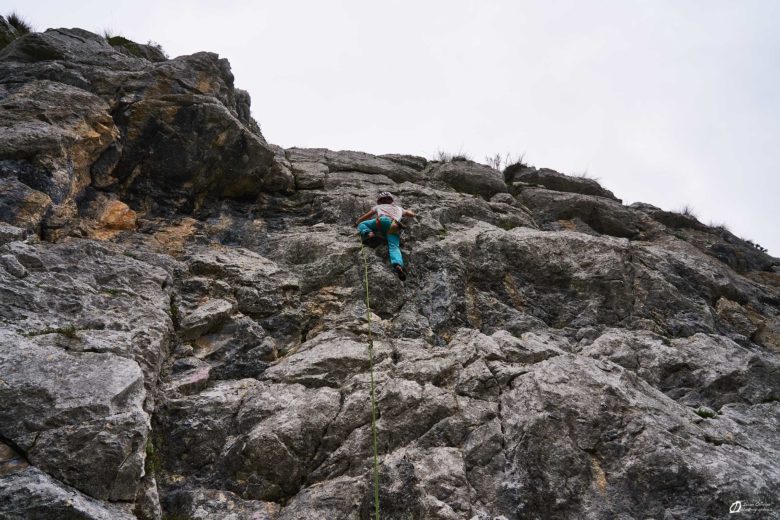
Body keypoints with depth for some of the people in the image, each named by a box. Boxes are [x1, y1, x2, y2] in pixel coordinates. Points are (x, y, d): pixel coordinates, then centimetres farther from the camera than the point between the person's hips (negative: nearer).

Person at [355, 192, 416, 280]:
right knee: (394, 247, -20)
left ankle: (368, 233, -19)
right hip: (394, 226, 2)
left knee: (362, 224, 16)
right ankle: (398, 265, -52)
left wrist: (357, 222, 57)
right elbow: (413, 215, 50)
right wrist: (407, 211, 70)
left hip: (384, 220, -2)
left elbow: (364, 217, 39)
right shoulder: (399, 208, 43)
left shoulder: (378, 207, 37)